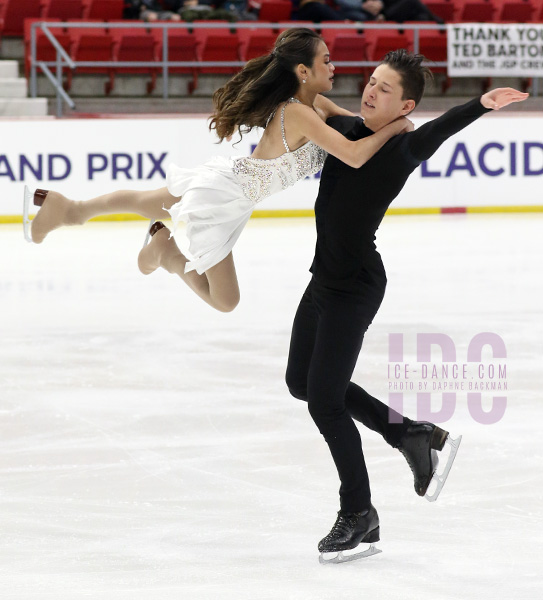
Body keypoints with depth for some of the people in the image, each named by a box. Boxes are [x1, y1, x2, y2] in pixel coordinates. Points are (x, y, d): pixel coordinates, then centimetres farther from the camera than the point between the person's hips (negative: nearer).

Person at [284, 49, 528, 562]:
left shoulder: (404, 149, -17)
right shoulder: (342, 127, 3)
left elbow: (442, 128, -35)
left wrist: (480, 106, -49)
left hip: (356, 288, -9)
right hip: (325, 278, 9)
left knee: (323, 399, -6)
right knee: (303, 381, 19)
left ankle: (359, 516, 10)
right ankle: (411, 433, 27)